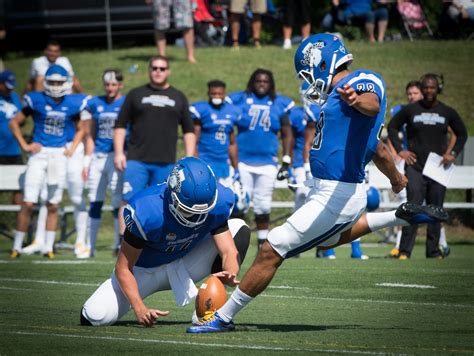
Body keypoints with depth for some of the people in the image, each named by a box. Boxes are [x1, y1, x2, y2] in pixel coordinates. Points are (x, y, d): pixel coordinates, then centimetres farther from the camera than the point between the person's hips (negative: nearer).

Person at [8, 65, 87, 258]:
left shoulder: (72, 104, 3)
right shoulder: (37, 100, -5)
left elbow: (81, 129, 19)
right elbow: (14, 123, 2)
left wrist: (72, 148, 6)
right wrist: (24, 145, -4)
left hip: (59, 155, 3)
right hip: (39, 153, -3)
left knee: (53, 206, 7)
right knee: (28, 204, -8)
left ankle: (48, 247, 15)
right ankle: (17, 246, 0)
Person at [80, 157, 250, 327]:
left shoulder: (216, 203, -24)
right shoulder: (148, 212, -35)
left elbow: (228, 251, -22)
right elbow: (123, 268, -25)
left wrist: (230, 274, -47)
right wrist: (139, 309, -37)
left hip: (183, 268, 3)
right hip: (145, 269, -3)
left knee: (240, 229, -17)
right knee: (95, 317, -21)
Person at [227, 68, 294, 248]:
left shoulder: (279, 104, 6)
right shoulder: (239, 100, 1)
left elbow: (287, 134, 12)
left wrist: (286, 162, 7)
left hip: (267, 164, 2)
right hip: (242, 162, -2)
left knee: (263, 206, 6)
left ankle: (263, 243, 18)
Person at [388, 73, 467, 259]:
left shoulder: (447, 112, 7)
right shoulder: (411, 110, 3)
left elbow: (462, 134, 17)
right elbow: (392, 127, 12)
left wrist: (453, 153, 3)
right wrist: (400, 150, 2)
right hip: (415, 166, -2)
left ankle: (434, 251, 12)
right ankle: (404, 251, -13)